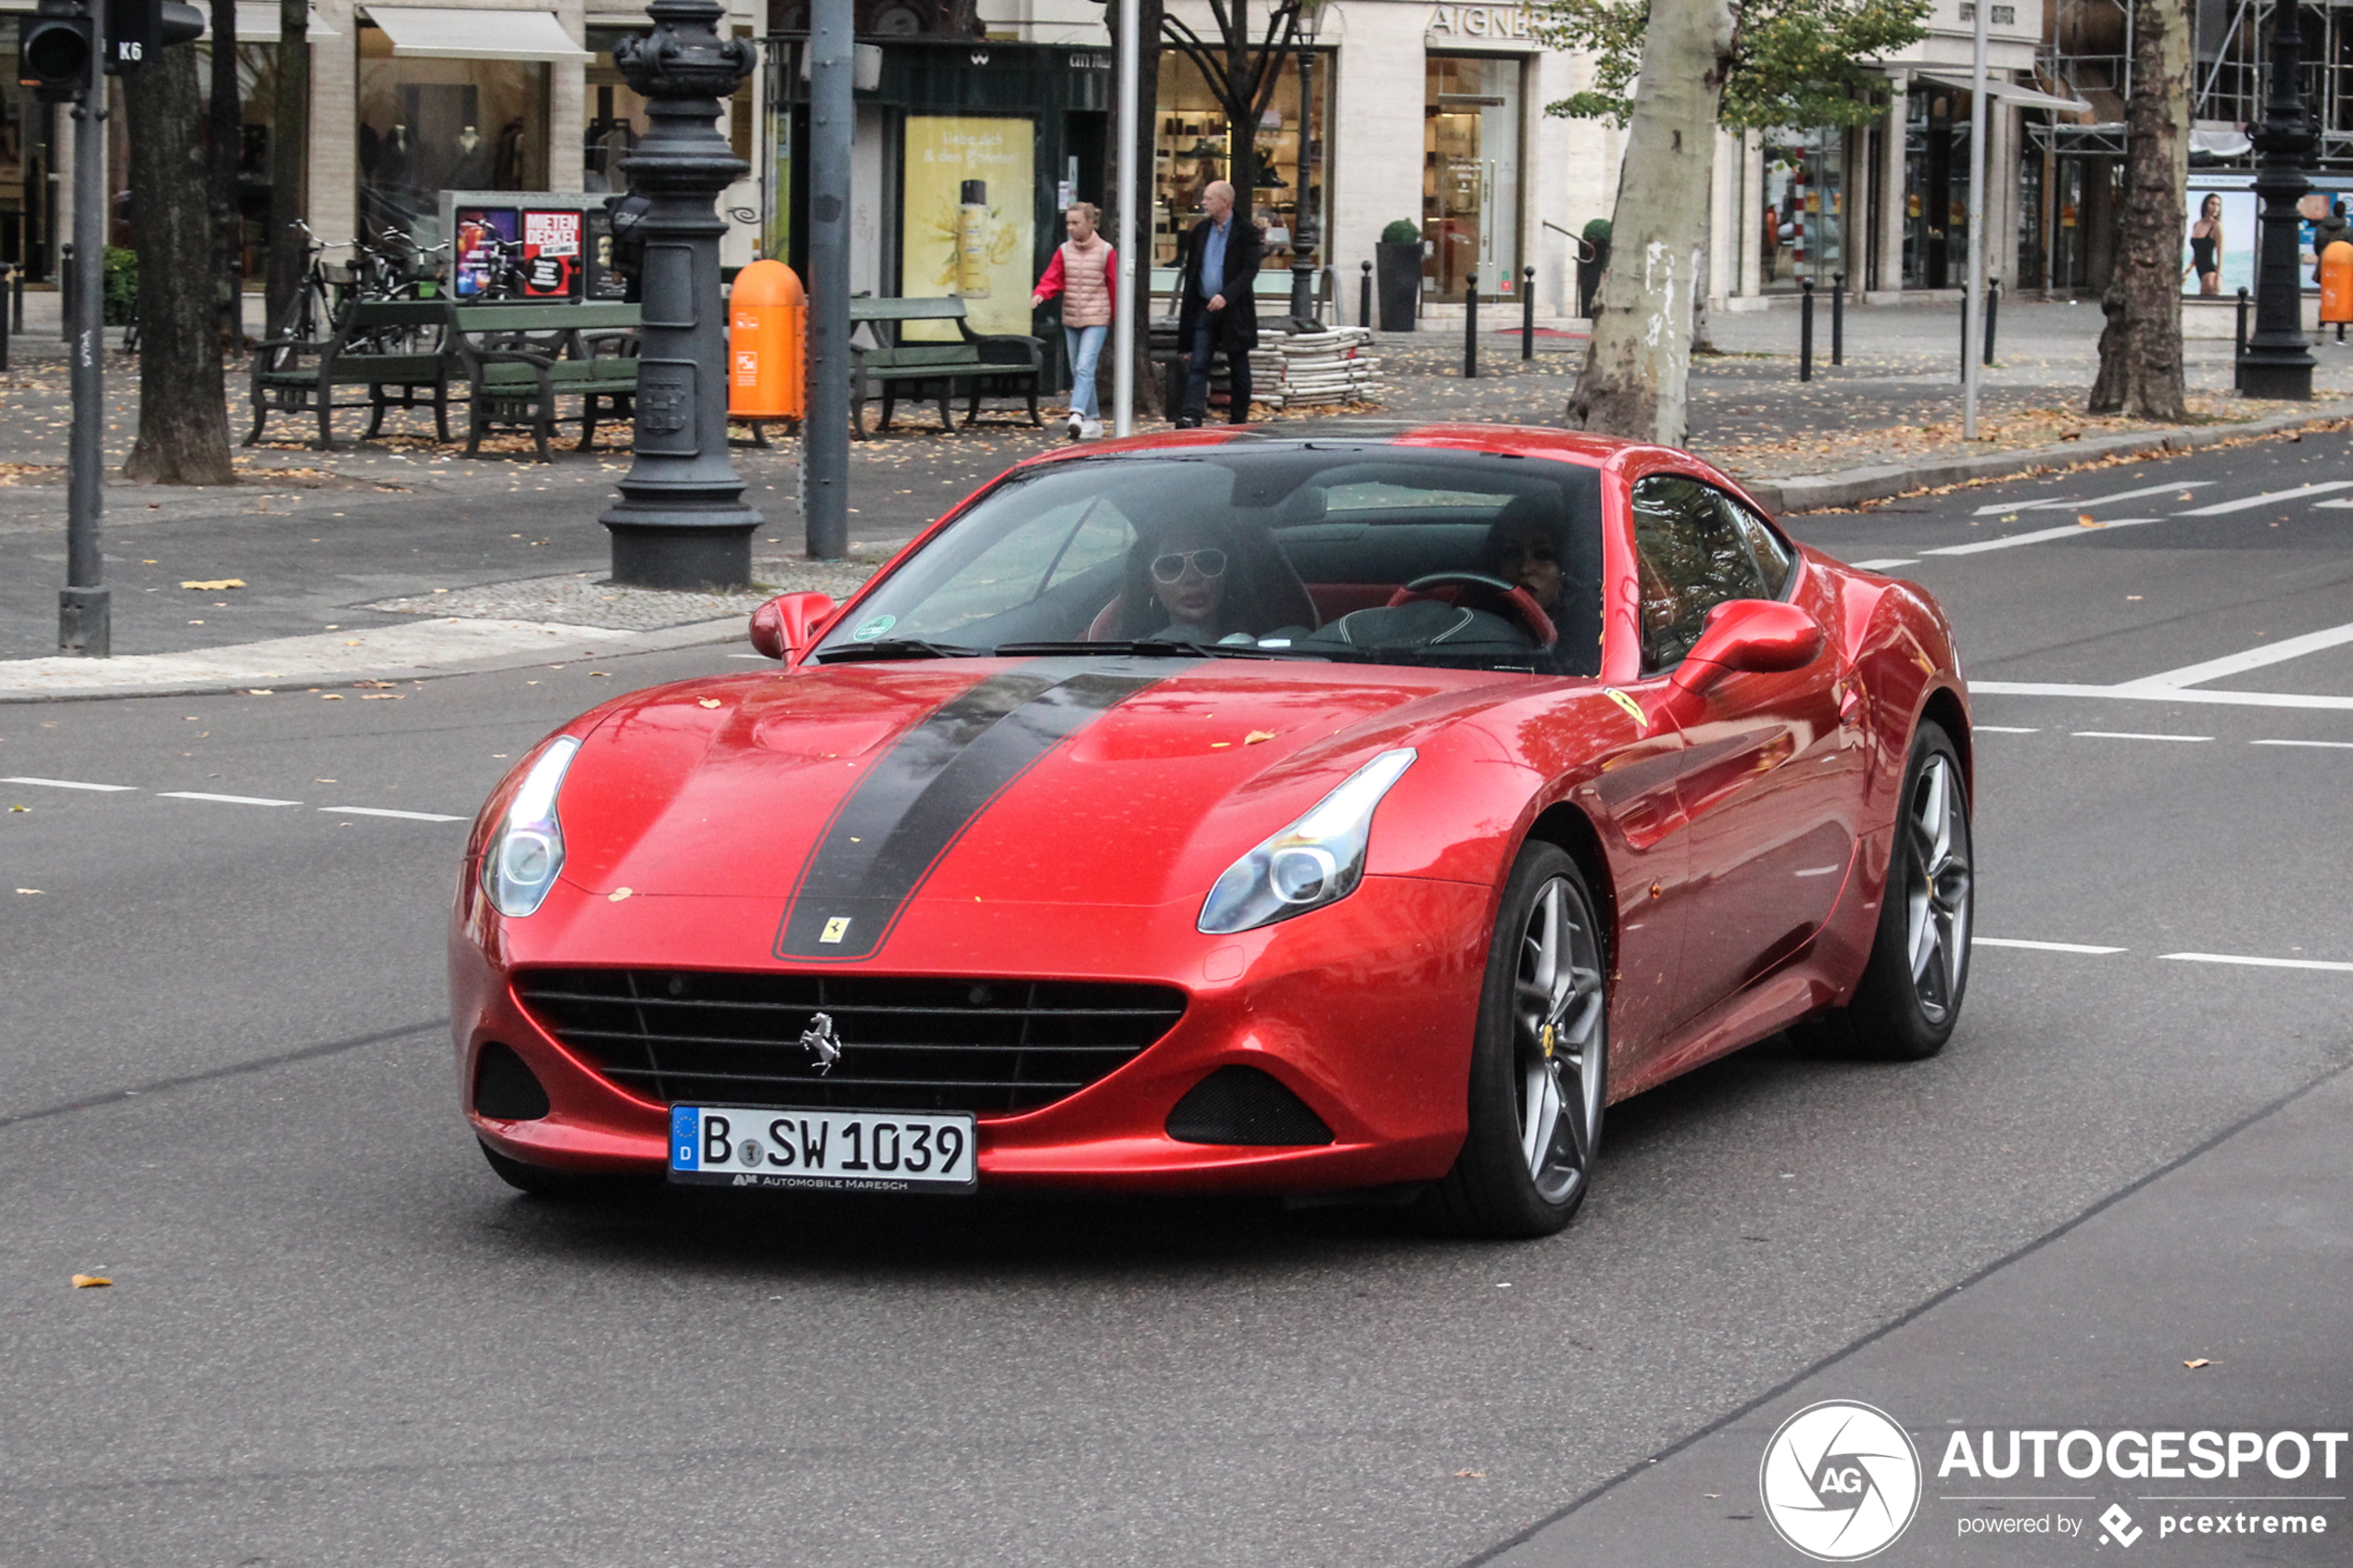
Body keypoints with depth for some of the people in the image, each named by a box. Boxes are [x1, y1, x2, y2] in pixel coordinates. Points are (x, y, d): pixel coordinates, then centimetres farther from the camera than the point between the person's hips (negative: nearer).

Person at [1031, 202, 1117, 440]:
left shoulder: (1105, 251, -3)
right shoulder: (1064, 251, 7)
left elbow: (1115, 286, 1)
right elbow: (1052, 279, 2)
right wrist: (1039, 294, -19)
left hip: (1096, 319, -5)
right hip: (1070, 318, 5)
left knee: (1085, 367, -19)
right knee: (1077, 372, 8)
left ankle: (1077, 414, -28)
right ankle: (1093, 419, 16)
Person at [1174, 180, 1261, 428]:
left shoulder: (1246, 231, -5)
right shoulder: (1201, 231, 10)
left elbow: (1249, 271, -12)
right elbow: (1191, 269, 14)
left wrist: (1226, 295, -25)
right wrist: (1187, 305, 8)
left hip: (1234, 311, -4)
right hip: (1204, 309, 4)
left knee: (1239, 368, 8)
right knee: (1198, 364, -9)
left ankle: (1239, 420, 17)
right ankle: (1192, 416, -20)